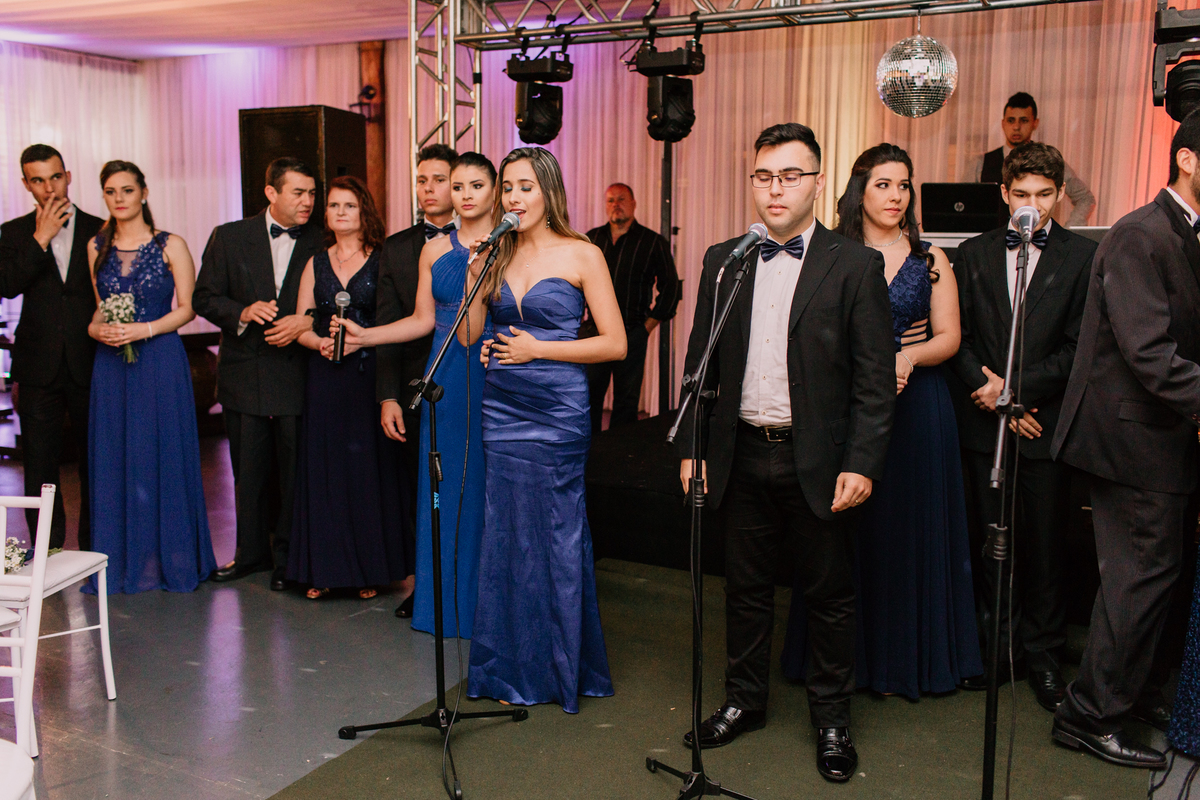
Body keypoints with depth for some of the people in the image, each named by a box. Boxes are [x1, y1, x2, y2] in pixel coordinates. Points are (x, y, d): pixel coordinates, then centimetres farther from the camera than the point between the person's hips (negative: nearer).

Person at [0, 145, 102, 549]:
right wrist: (41, 238, -14)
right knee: (39, 468, 5)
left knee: (95, 466, 8)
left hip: (89, 366, 0)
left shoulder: (99, 231, 4)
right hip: (39, 370, 0)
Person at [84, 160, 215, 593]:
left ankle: (170, 560, 12)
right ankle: (120, 562, 16)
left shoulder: (171, 245, -1)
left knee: (163, 455, 0)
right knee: (114, 457, 5)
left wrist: (145, 330, -16)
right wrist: (97, 328, -2)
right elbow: (101, 308, 19)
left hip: (161, 363, -4)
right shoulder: (97, 247, 10)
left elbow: (187, 309, -3)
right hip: (111, 365, 4)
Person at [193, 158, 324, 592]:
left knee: (295, 470, 4)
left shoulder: (322, 243, 2)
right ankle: (252, 552, 28)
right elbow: (204, 297, 4)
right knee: (250, 471, 11)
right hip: (245, 373, 2)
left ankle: (288, 557, 19)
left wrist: (305, 322, -16)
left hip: (298, 373, -1)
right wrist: (244, 312, -13)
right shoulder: (229, 237, 5)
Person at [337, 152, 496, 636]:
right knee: (447, 483, 7)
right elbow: (423, 320, 12)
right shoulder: (434, 251, 12)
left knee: (492, 484, 1)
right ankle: (449, 598, 20)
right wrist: (363, 336, 6)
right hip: (446, 380, 3)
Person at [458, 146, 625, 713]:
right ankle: (511, 666, 24)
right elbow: (467, 335, 10)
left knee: (557, 536, 4)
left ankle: (562, 666, 22)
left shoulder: (582, 255, -4)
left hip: (557, 411, -4)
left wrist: (538, 349, -11)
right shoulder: (496, 254, 10)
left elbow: (615, 344, -6)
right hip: (502, 407, 5)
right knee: (505, 533, 9)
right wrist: (475, 277, -3)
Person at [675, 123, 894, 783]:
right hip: (743, 456, 3)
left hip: (819, 462, -3)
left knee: (829, 596, 9)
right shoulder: (722, 262, 7)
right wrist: (691, 448, 5)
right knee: (745, 588, 15)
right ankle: (744, 701, 33)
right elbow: (700, 364, 9)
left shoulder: (856, 266, -3)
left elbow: (875, 378, -6)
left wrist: (862, 464, -12)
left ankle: (831, 718, 27)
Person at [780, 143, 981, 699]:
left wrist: (907, 357, -16)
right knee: (850, 531, 4)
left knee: (912, 528, 6)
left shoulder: (930, 260, 5)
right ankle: (854, 655, 18)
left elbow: (948, 337, 3)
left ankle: (910, 657, 21)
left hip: (917, 405, 1)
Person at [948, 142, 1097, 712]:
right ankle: (1000, 647, 23)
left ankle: (1044, 656, 20)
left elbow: (1080, 348, -5)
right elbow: (958, 338, 4)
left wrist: (1017, 387, -11)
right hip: (986, 422, 2)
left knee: (1046, 545, 5)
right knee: (992, 539, 9)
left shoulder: (1083, 257, 1)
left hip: (1047, 424, -2)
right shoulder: (973, 255, 8)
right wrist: (993, 395, -7)